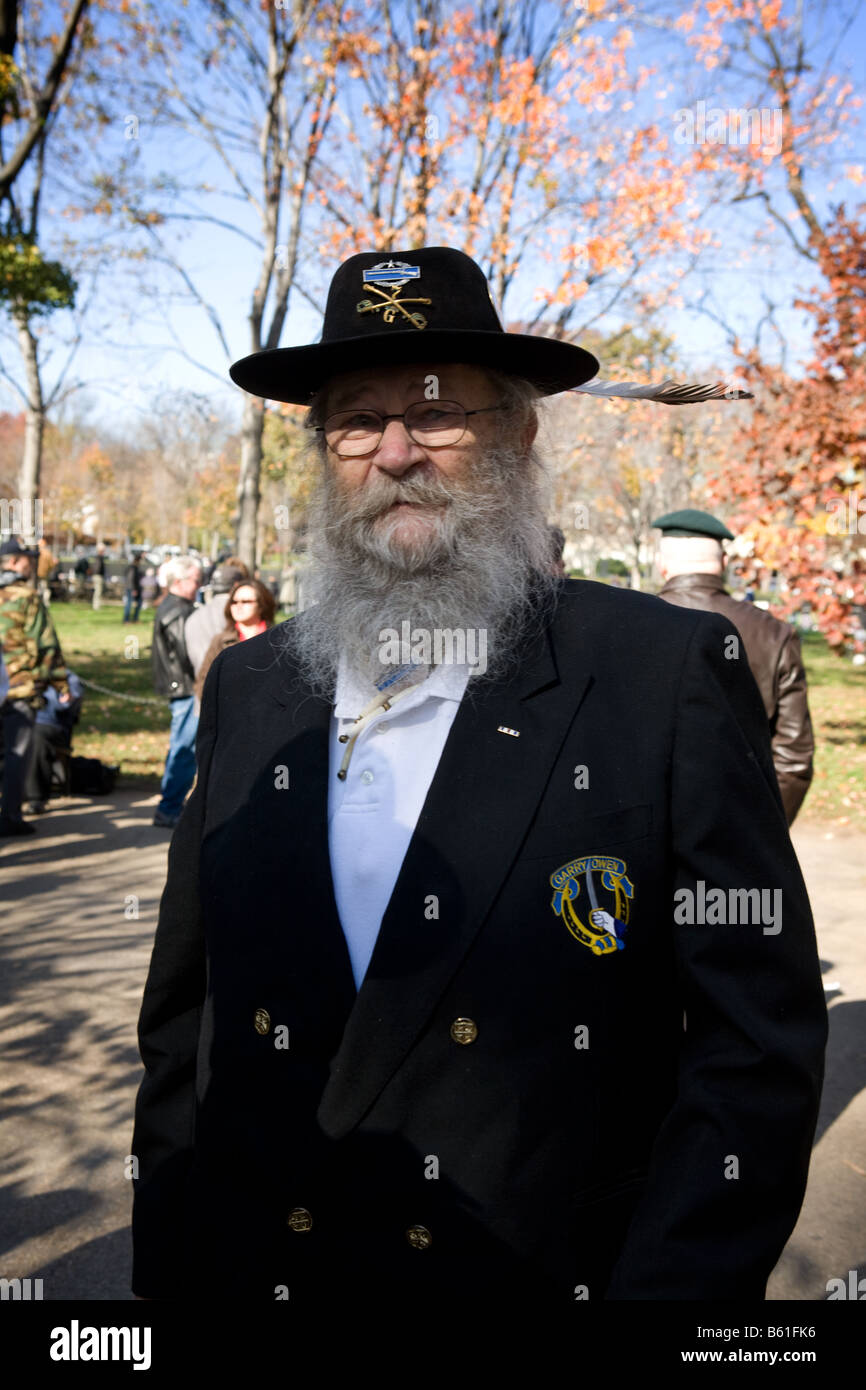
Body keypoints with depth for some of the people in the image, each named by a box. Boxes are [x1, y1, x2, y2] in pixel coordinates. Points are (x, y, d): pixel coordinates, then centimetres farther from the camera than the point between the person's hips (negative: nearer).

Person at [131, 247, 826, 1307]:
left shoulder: (669, 673, -13)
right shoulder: (247, 690, -1)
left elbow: (756, 1044, -12)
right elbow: (183, 1019, 5)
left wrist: (658, 1286, -17)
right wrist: (166, 1272, 2)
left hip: (548, 1276, -3)